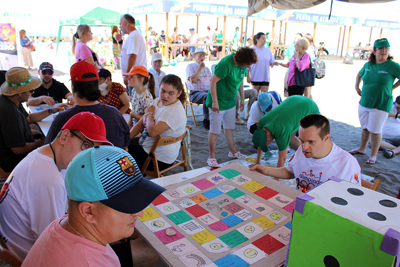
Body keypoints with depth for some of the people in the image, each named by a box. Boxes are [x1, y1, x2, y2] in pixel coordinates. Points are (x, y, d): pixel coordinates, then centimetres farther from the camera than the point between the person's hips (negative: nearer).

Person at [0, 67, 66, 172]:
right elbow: (18, 150, -30)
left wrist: (51, 110, 11)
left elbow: (28, 118, 16)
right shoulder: (9, 112, -35)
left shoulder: (8, 100, -2)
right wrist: (39, 144, -11)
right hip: (11, 159, -10)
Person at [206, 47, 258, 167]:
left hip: (231, 101, 8)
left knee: (229, 127, 19)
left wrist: (242, 99, 19)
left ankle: (233, 151, 33)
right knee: (214, 130, -1)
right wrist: (215, 102, -23)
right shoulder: (226, 64, -24)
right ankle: (211, 157, 10)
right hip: (218, 102, -7)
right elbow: (213, 81, -23)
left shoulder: (243, 65, 1)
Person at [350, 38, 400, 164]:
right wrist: (357, 87, 13)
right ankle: (362, 148, 35)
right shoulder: (368, 64, 4)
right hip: (364, 103, 5)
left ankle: (373, 156, 16)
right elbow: (359, 75, 22)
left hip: (381, 105, -5)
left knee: (375, 130, 1)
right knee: (365, 128, 18)